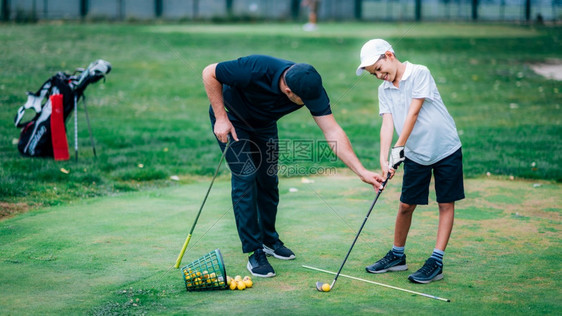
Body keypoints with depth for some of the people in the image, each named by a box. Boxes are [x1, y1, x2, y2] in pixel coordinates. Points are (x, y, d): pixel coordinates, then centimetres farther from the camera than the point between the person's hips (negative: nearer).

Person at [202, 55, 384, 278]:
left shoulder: (311, 88, -27)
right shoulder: (255, 70, -40)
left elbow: (332, 131, -26)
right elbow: (209, 73, -26)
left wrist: (362, 172, -32)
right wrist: (221, 118, -24)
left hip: (264, 124, 5)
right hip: (231, 118, -5)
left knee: (268, 180, 8)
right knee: (245, 178, -12)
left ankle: (269, 240, 29)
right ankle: (254, 253, -7)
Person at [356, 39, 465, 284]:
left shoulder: (420, 73, -12)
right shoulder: (384, 90, 5)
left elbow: (413, 113, -17)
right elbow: (387, 123, -5)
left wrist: (399, 147, -20)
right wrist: (384, 159, -18)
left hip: (446, 148, -5)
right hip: (415, 154, 5)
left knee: (446, 204, -1)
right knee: (406, 205, 6)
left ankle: (436, 262, 1)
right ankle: (397, 256, 22)